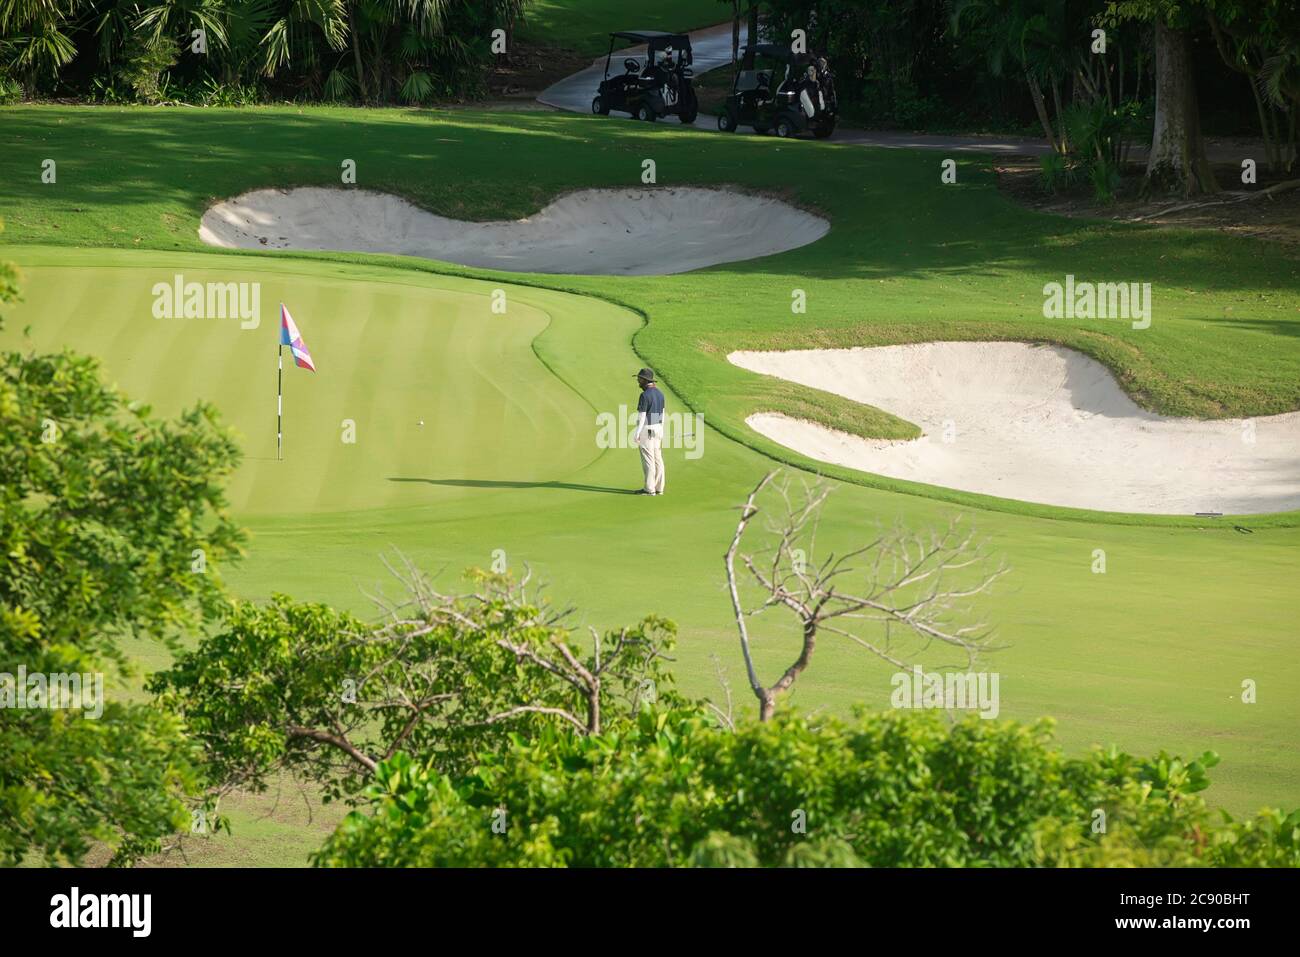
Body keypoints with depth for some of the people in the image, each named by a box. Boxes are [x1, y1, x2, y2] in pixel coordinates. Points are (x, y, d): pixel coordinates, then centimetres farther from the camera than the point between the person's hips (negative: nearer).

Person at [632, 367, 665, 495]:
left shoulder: (645, 395, -19)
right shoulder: (659, 394, 8)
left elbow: (641, 416, -19)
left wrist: (636, 434, -16)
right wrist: (661, 432, 20)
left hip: (646, 430, -9)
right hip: (658, 428, 9)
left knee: (648, 460, -3)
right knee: (657, 459, 10)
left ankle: (649, 489, -1)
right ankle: (659, 488, 12)